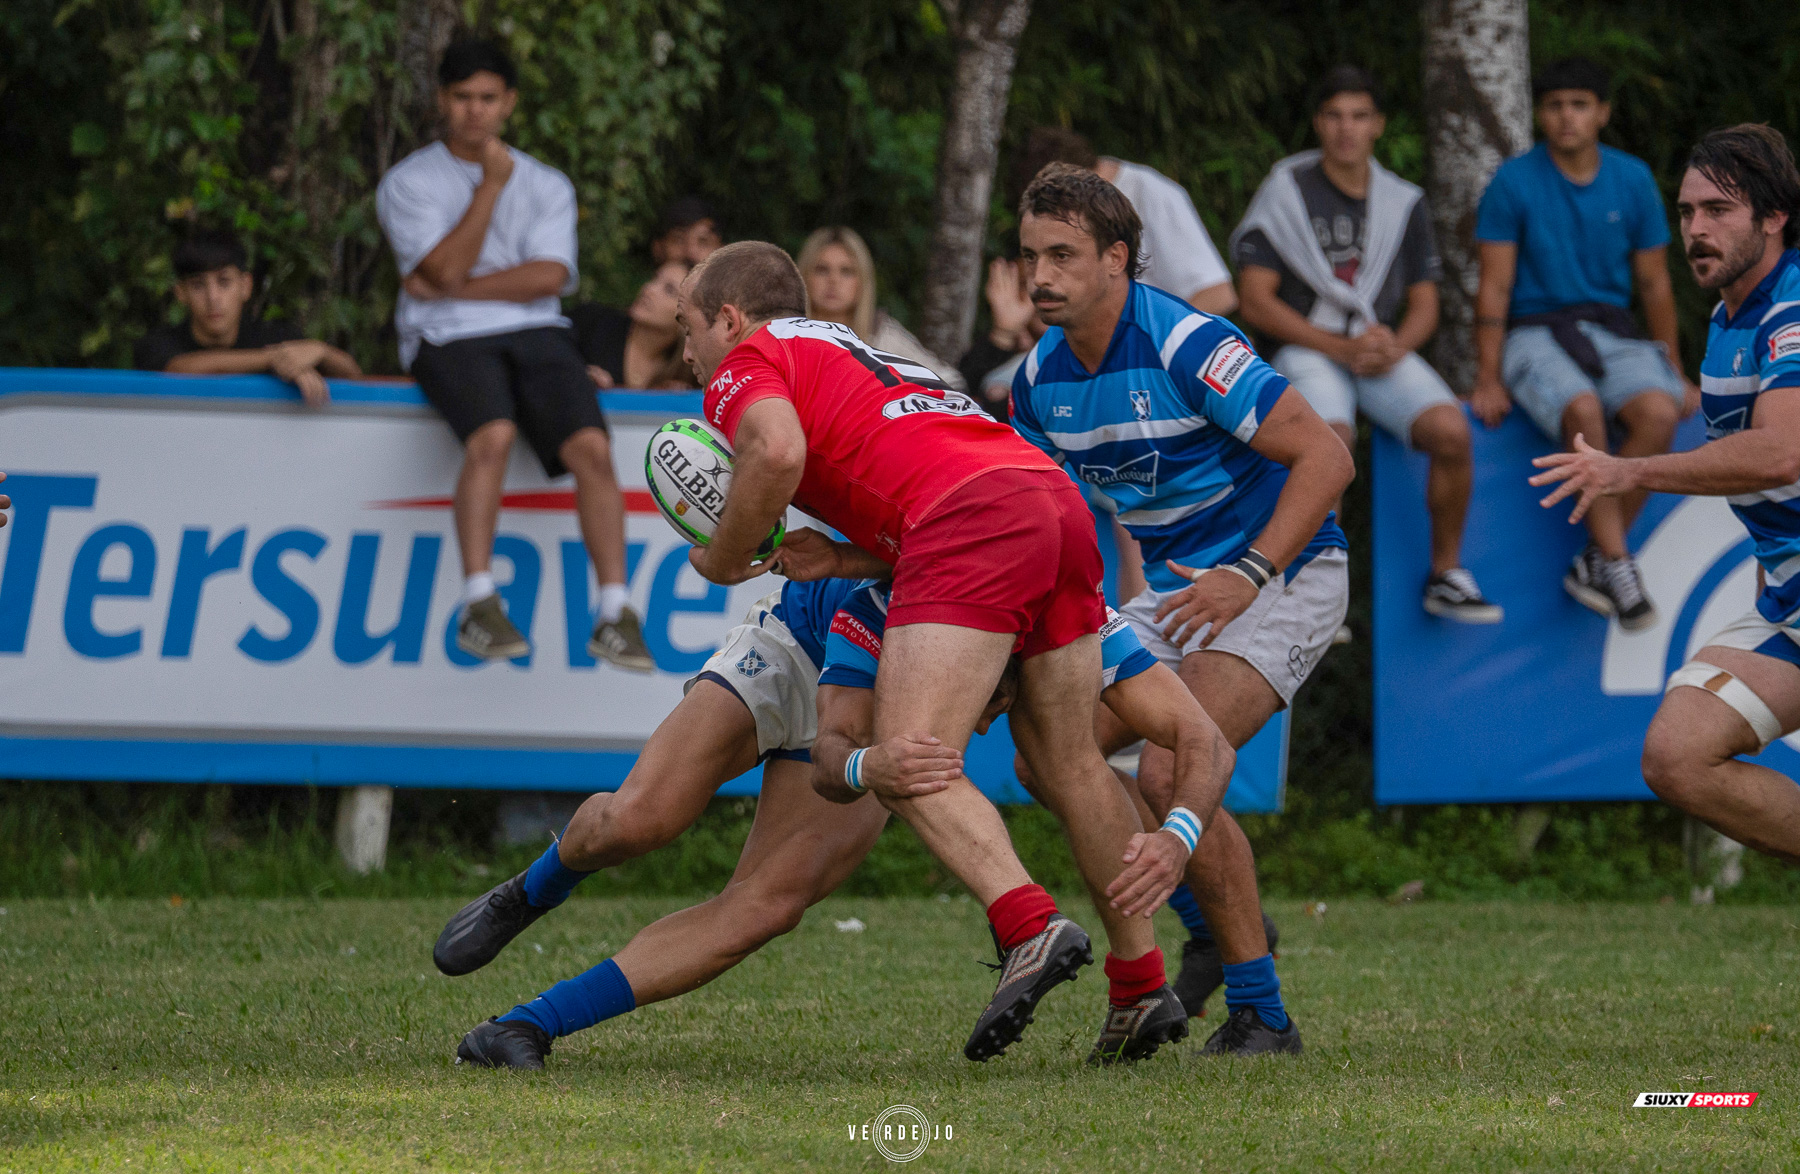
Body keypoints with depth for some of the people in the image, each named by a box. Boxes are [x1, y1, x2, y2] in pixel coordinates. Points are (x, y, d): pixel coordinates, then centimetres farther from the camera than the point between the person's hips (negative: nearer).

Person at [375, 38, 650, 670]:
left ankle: (614, 614, -23)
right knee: (492, 435, -34)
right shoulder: (408, 183, 9)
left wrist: (453, 289, -6)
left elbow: (550, 275, 0)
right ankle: (478, 606, -33)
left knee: (590, 445, -23)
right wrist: (491, 186, -7)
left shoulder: (548, 185, 17)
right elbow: (446, 269, -6)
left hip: (536, 333, 3)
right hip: (448, 340, -3)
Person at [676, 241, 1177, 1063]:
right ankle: (1142, 983, 18)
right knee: (1069, 769, 17)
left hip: (972, 516, -8)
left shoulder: (747, 363, 13)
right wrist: (847, 560, 20)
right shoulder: (859, 357, 37)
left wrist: (723, 558, 4)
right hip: (1059, 499, 8)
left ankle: (1031, 927, -32)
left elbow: (778, 451, -12)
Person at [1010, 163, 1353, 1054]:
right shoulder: (1042, 377, 1)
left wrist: (1251, 574, -27)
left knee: (1169, 772, -25)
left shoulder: (1185, 345, -22)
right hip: (1174, 591, 8)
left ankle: (1259, 1012, -15)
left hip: (1280, 579, -8)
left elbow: (1326, 456, -21)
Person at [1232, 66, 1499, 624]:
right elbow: (1256, 301, -4)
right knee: (1330, 439, -36)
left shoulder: (1403, 203, 12)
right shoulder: (1285, 192, 0)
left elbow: (1424, 305, 15)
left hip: (1384, 351, 3)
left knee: (1451, 430, -25)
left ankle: (1446, 574, -7)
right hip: (1306, 350, -3)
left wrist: (1394, 347, -9)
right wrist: (1341, 348, -13)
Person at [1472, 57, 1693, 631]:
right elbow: (1495, 286, -2)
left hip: (1613, 332, 3)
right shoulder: (1514, 183, -2)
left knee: (1659, 412, -30)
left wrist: (1674, 373, 13)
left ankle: (1594, 564, -19)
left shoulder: (1633, 181, 7)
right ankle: (1618, 564, -30)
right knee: (1583, 410, -37)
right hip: (1535, 332, -3)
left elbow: (1654, 283, 14)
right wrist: (1489, 379, -9)